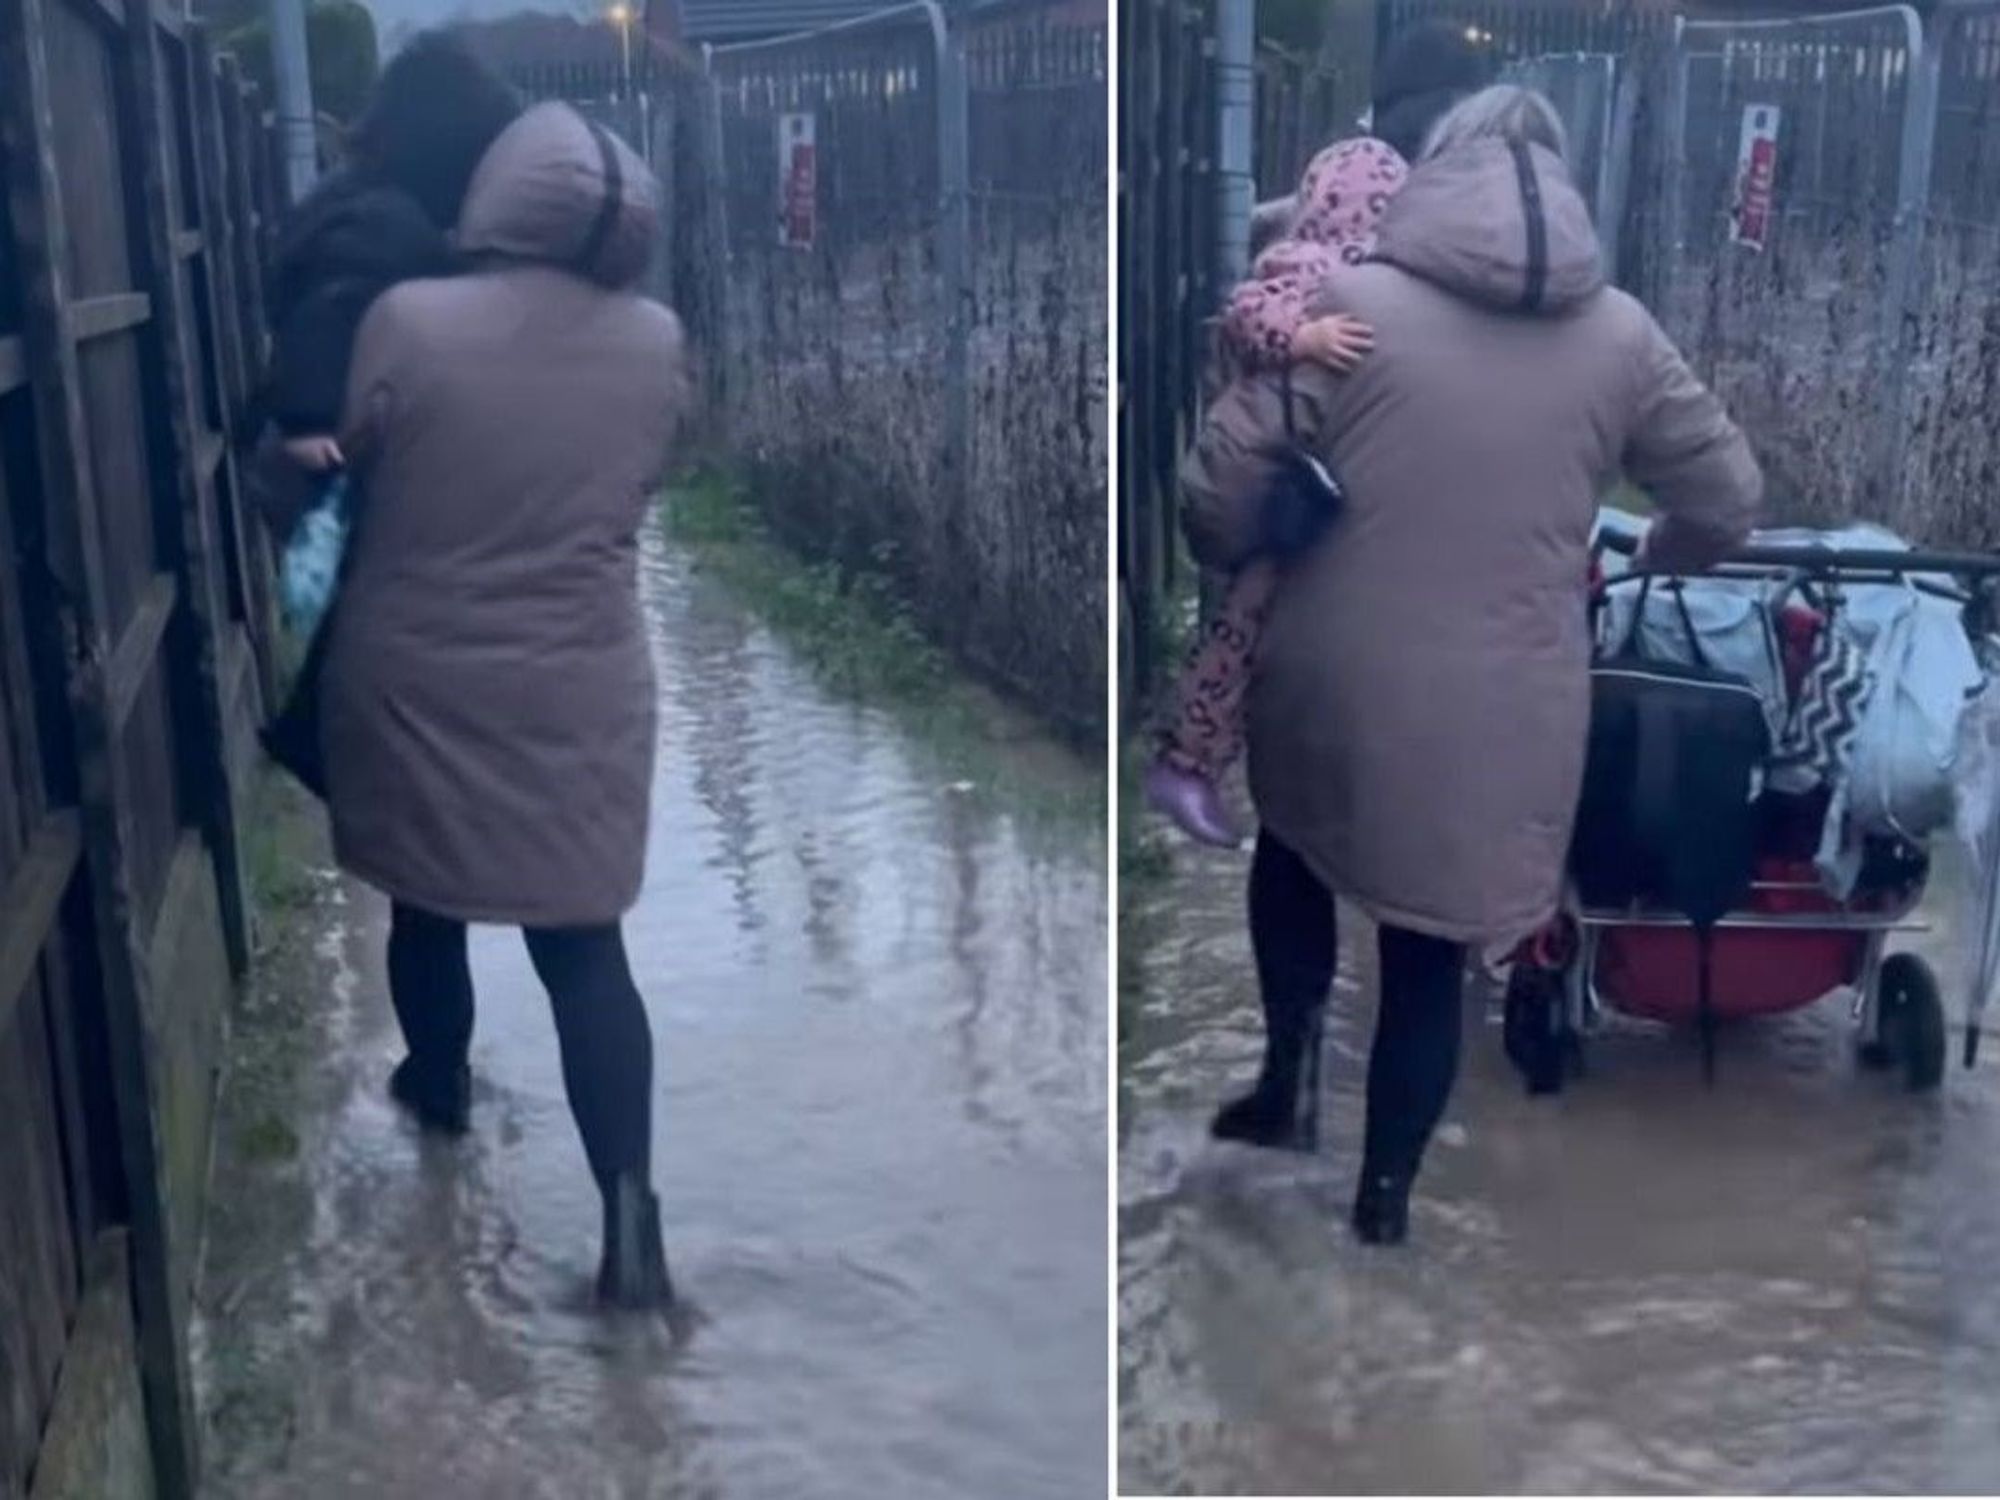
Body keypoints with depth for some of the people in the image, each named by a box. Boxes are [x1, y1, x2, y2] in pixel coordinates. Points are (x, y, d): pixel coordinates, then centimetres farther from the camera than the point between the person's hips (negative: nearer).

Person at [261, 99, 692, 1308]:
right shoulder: (656, 343, -6)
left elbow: (341, 463, 2)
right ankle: (630, 1210, -2)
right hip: (578, 693, 1)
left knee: (427, 908, 22)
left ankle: (440, 1084, 45)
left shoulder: (407, 324, -13)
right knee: (585, 946, 5)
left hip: (416, 682, -1)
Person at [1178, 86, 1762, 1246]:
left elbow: (1219, 486, -7)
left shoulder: (1353, 302, -7)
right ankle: (1385, 1196, 25)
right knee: (1431, 958, 17)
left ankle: (1291, 1070, 23)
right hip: (1506, 719, 1)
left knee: (1296, 851, 30)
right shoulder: (1620, 335, 1)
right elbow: (1728, 502, 10)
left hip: (1338, 689, -1)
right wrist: (1636, 560, 30)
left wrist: (1230, 562, 14)